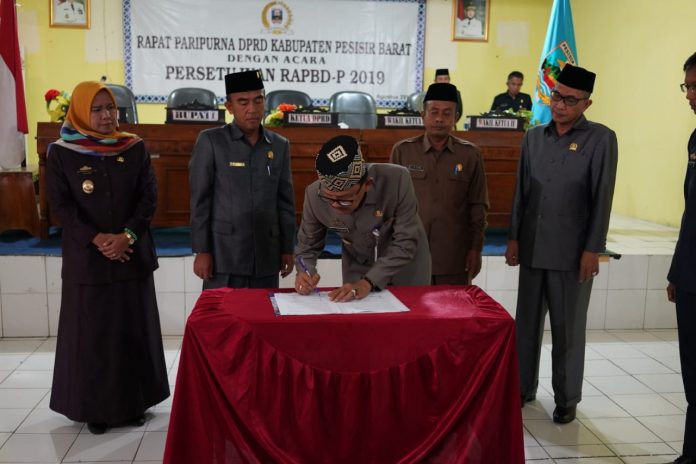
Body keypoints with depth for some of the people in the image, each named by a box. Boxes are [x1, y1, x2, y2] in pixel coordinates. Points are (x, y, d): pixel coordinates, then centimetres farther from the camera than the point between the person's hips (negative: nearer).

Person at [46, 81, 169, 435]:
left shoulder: (135, 148, 4)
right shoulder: (61, 153, -1)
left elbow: (149, 196, 0)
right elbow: (60, 204, -5)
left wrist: (127, 236, -13)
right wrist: (97, 240, -16)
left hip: (132, 255, 2)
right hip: (86, 257, -1)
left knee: (133, 329, 7)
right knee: (91, 332, 4)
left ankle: (133, 401, 19)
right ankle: (94, 406, 17)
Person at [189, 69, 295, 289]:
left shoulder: (280, 145, 9)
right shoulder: (210, 141, -1)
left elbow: (286, 202, 11)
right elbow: (200, 200, -3)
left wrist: (287, 248, 9)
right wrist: (201, 250, -7)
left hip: (266, 257, 3)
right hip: (224, 256, -3)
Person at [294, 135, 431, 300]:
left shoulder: (397, 180, -33)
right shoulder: (314, 194, -25)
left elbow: (405, 243, -27)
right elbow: (307, 245, -9)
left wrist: (369, 281, -36)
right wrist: (304, 272, -29)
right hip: (357, 268, 1)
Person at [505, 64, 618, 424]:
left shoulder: (601, 139, -4)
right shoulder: (534, 137, 9)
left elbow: (602, 198, -8)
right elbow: (521, 191, 11)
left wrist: (592, 250, -11)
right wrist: (514, 237, 8)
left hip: (572, 252, -4)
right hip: (532, 247, 4)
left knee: (568, 328, 6)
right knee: (526, 322, 12)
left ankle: (567, 398, 21)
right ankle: (523, 387, 28)